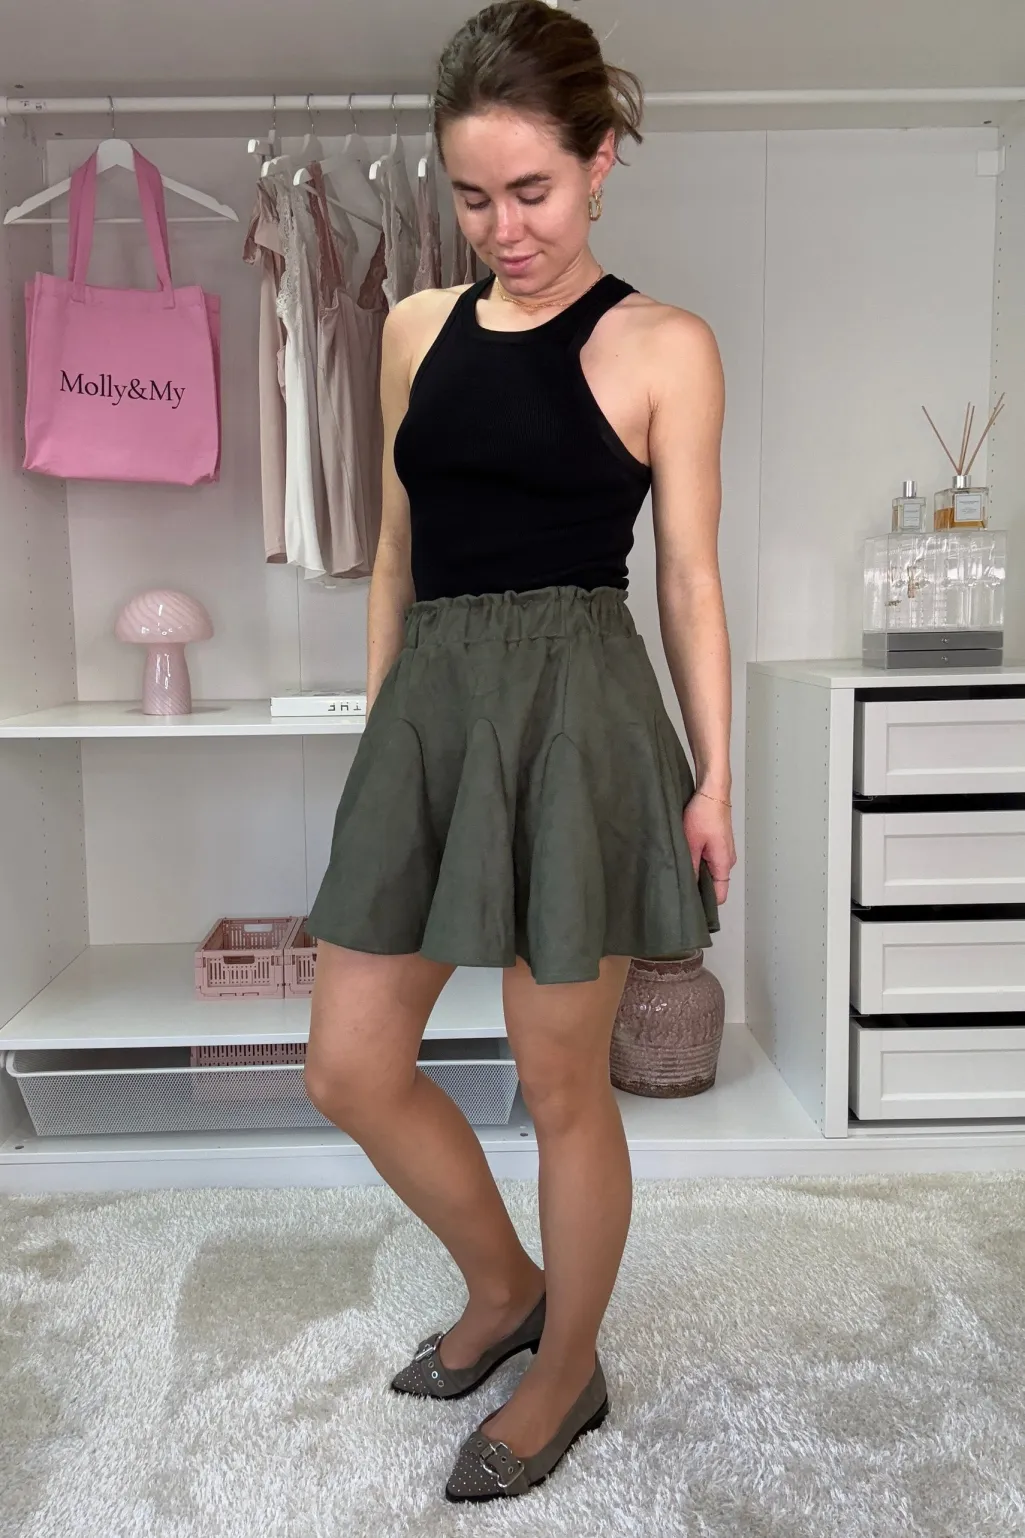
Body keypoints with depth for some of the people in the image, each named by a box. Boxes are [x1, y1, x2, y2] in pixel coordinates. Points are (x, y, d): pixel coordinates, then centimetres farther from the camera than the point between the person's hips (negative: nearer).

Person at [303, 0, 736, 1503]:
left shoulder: (662, 346, 0)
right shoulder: (417, 329, 13)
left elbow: (689, 576, 0)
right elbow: (398, 552, 16)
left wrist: (714, 773, -4)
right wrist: (380, 721, 14)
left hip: (579, 715, -5)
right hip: (429, 706, 6)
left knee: (561, 1080, 6)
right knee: (350, 1064, 9)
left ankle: (568, 1369, 34)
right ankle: (505, 1285, 36)